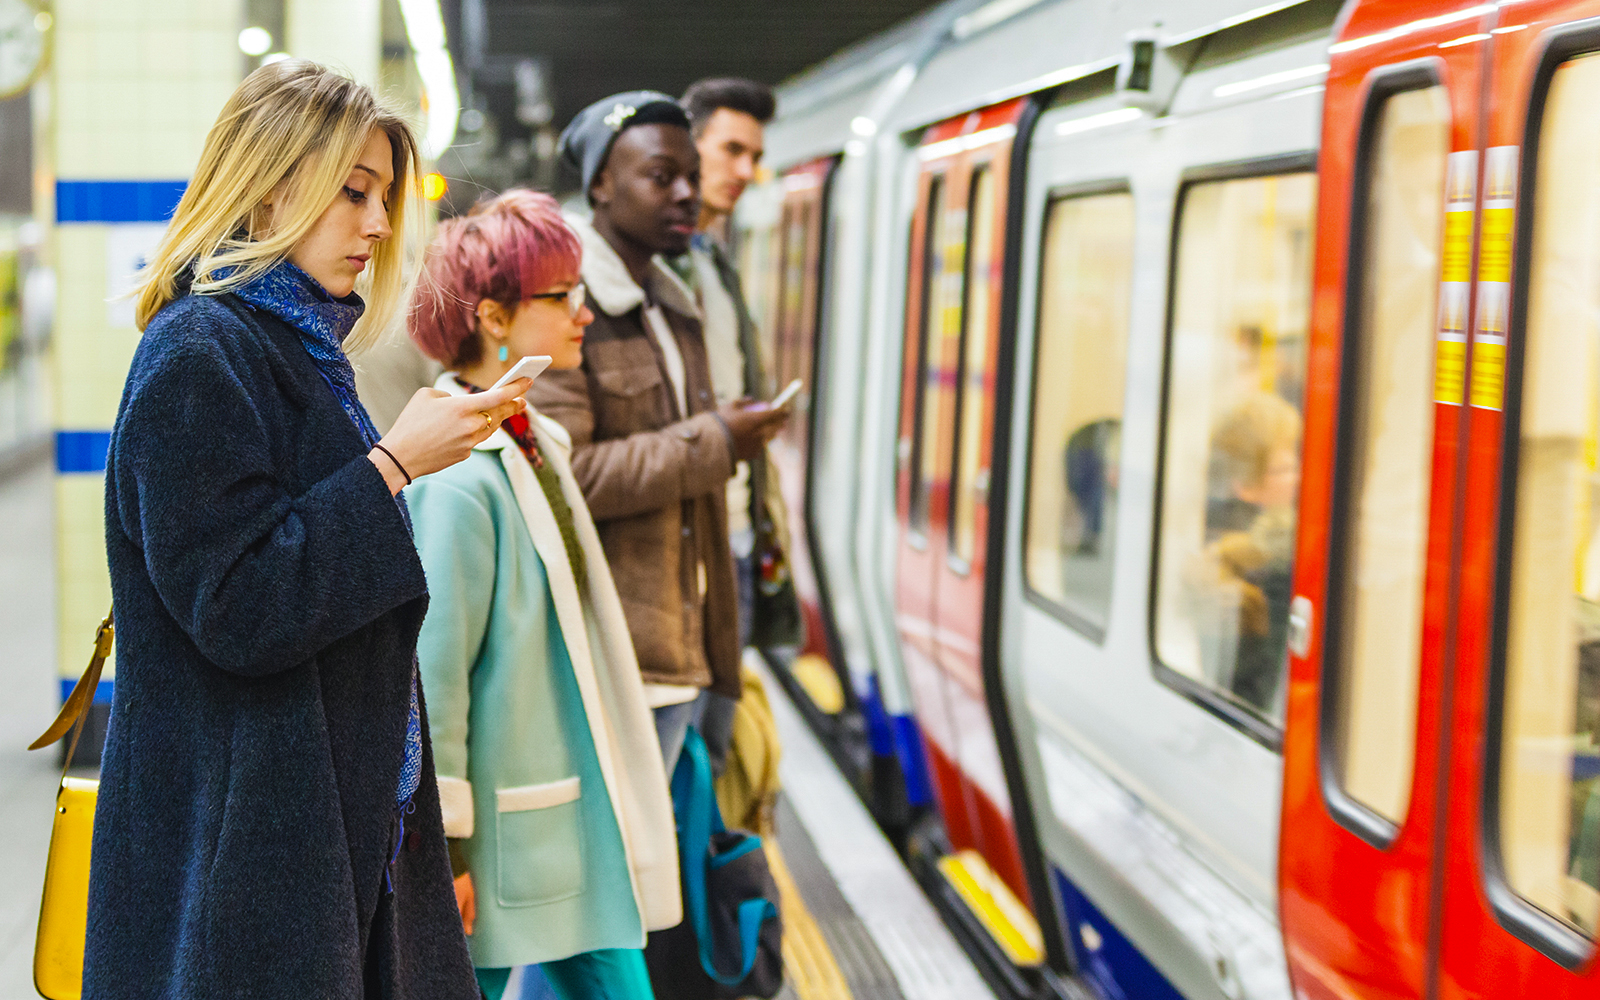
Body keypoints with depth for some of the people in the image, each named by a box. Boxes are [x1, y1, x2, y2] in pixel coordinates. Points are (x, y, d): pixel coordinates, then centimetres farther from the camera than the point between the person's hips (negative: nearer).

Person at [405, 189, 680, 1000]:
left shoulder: (538, 443, 9)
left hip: (572, 806, 9)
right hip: (500, 830, -9)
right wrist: (442, 843, -17)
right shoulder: (458, 478, -20)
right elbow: (430, 672, -20)